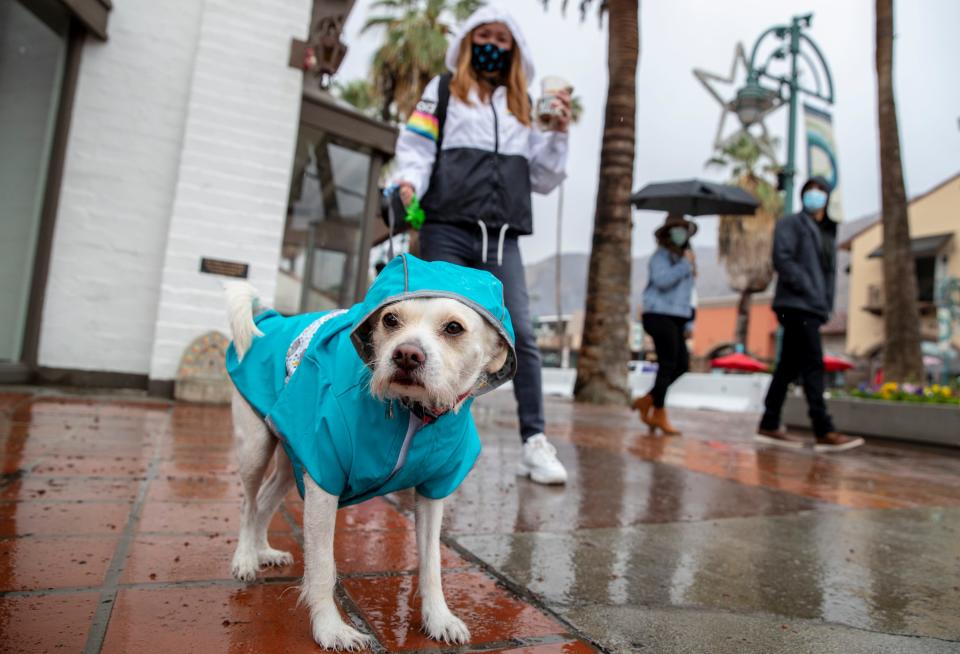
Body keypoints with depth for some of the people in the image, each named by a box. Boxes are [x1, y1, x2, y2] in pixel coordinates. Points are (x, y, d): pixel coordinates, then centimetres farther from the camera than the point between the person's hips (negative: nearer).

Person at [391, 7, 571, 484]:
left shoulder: (523, 108, 24)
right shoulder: (443, 91, 17)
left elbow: (543, 181, 22)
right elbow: (417, 146, 4)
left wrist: (559, 134, 9)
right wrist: (407, 184, -16)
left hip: (502, 239, 2)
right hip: (447, 230, -2)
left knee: (521, 335, -8)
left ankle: (534, 442, -3)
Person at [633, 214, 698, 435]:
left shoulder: (685, 257, 21)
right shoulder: (660, 257, -5)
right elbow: (662, 280, -25)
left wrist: (689, 322, 19)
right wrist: (686, 264, -17)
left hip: (677, 317, 8)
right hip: (660, 315, -8)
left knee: (682, 364, 5)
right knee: (668, 365, -7)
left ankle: (647, 400, 16)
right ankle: (659, 414, 2)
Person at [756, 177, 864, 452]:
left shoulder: (828, 232, 23)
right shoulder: (791, 224, 2)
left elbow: (829, 271, 21)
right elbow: (782, 258, -12)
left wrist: (827, 303, 8)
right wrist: (806, 289, -17)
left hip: (814, 307, 8)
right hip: (797, 304, -7)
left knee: (789, 367, 7)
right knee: (813, 365, -13)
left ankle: (769, 426, 12)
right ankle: (824, 432, -14)